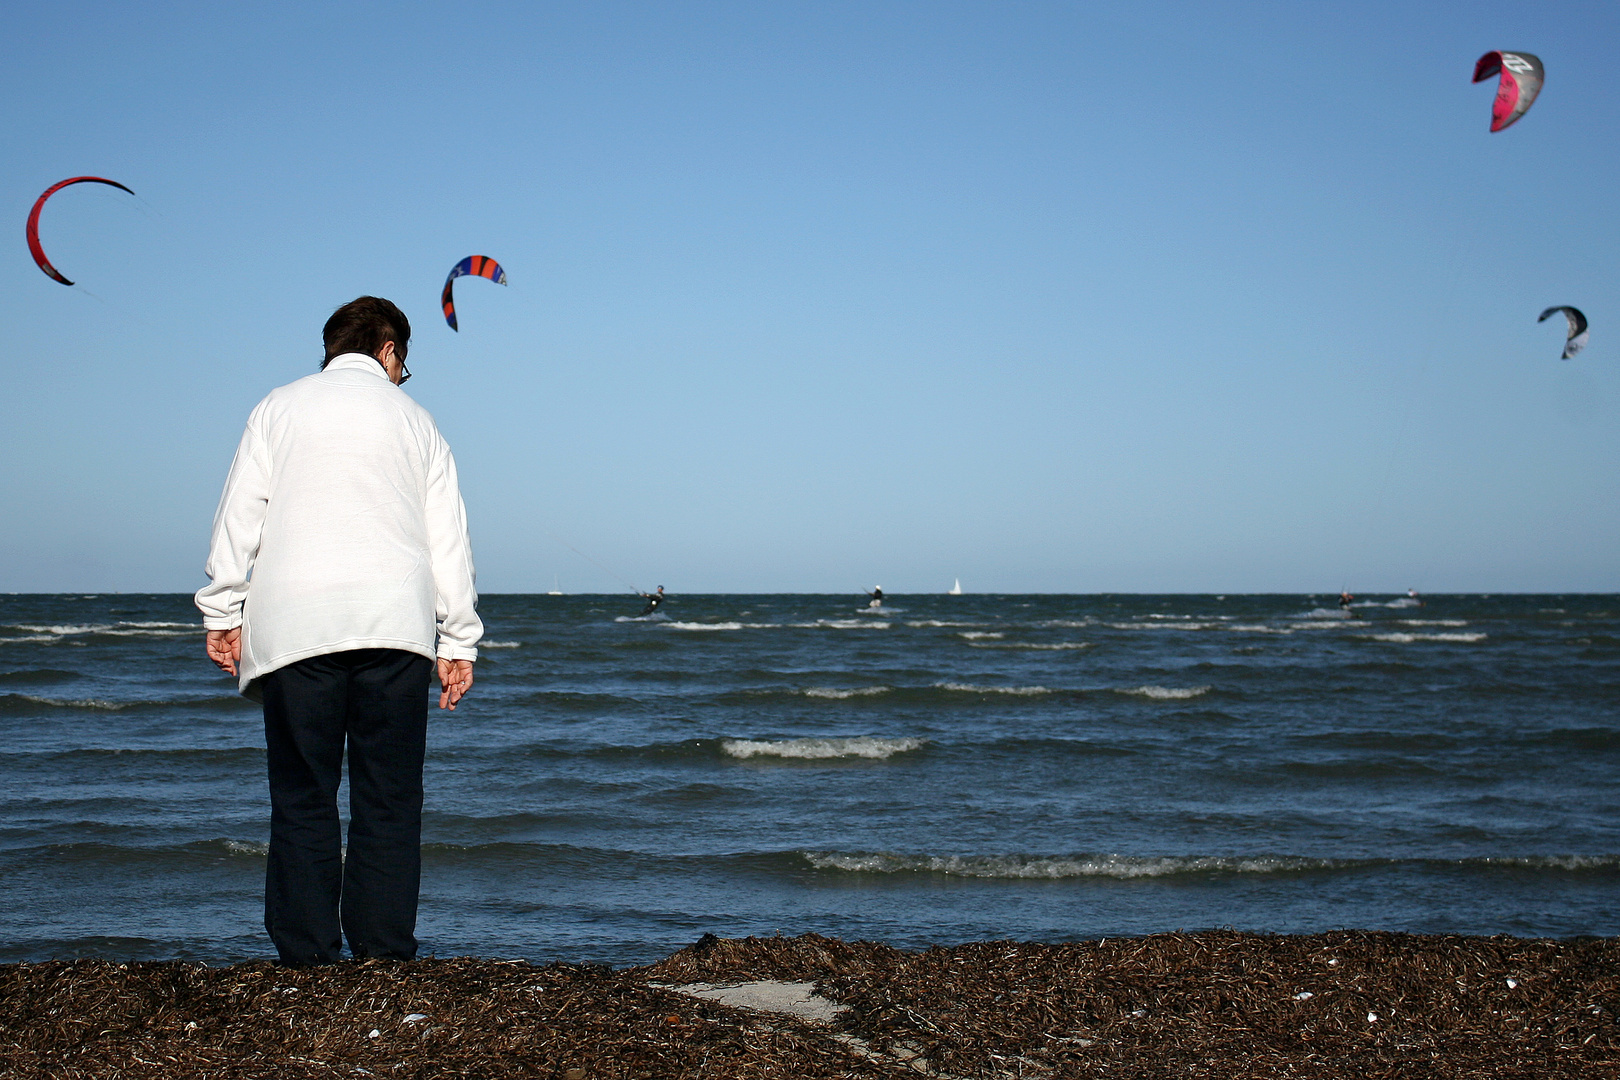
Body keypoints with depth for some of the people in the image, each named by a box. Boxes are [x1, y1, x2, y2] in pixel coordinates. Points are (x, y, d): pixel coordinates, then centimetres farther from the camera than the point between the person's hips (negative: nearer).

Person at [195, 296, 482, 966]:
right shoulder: (412, 418, 14)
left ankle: (306, 951, 0)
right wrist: (458, 641, 11)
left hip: (295, 625, 0)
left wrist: (222, 612, 7)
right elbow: (449, 537, 10)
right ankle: (385, 947, 3)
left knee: (303, 796, 3)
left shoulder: (280, 409, 12)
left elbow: (239, 514, 5)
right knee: (389, 797, 5)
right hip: (395, 624, 1)